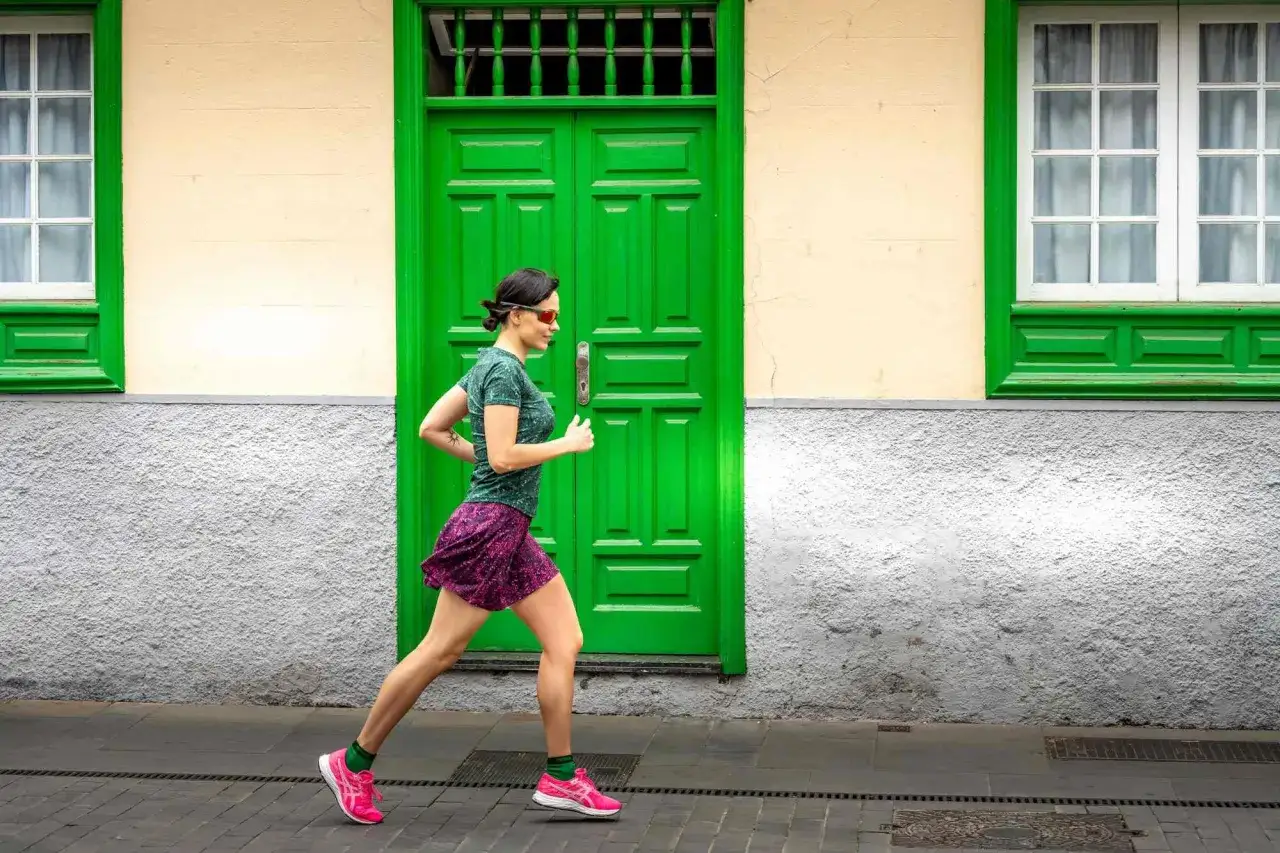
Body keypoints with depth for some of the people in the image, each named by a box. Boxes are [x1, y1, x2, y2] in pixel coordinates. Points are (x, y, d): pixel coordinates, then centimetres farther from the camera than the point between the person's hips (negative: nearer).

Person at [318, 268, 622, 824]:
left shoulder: (491, 364, 15)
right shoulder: (505, 369, -14)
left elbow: (432, 428, 17)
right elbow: (504, 457, -21)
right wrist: (569, 444, -11)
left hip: (511, 534, 10)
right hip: (491, 524, -10)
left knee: (565, 641, 5)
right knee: (440, 652, -4)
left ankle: (560, 778, 8)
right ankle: (353, 764, 7)